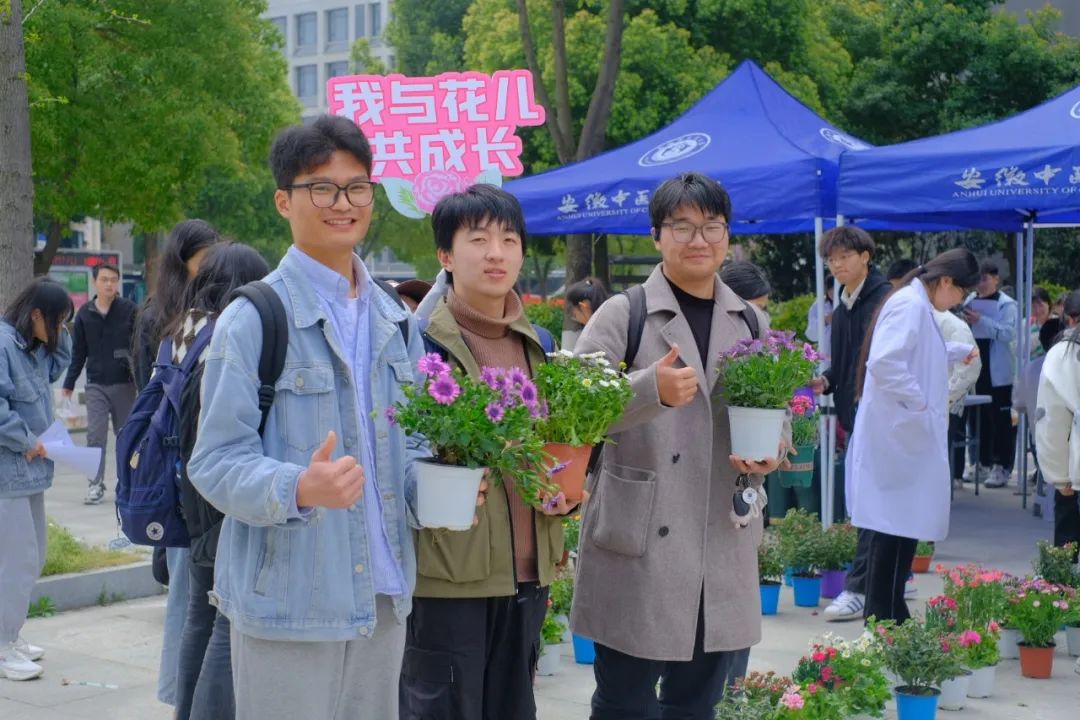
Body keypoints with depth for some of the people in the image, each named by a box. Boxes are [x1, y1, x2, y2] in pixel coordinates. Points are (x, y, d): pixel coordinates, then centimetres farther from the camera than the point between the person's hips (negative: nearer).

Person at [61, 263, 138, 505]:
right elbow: (78, 352, 10)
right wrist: (69, 384, 9)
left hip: (124, 384, -1)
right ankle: (96, 485, 2)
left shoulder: (130, 310, -4)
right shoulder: (85, 313, 4)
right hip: (96, 385, 1)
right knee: (95, 436, -3)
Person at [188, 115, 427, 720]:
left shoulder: (395, 322, 11)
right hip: (289, 598, -6)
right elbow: (216, 462, -12)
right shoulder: (254, 319, -9)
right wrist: (299, 489, -31)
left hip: (382, 599, 6)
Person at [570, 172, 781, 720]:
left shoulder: (752, 323, 12)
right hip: (638, 548, -4)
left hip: (723, 550, 4)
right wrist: (651, 388, -26)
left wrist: (769, 455, -2)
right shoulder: (623, 315, -1)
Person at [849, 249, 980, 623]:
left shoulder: (917, 306, 19)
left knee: (901, 528, 10)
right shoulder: (909, 305, -13)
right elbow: (885, 361, -26)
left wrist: (961, 351, 46)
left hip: (906, 437, 10)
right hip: (899, 435, -10)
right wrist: (918, 402, -19)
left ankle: (889, 615, 14)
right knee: (896, 525, -8)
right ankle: (881, 619, -4)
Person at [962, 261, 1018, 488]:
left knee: (1002, 420, -3)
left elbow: (1010, 332, -19)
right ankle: (983, 462, 22)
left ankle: (1002, 467, -1)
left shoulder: (1006, 305, -5)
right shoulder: (971, 302, 11)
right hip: (976, 369, 6)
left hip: (998, 372, -6)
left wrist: (981, 321, -24)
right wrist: (965, 321, -3)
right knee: (980, 418, 12)